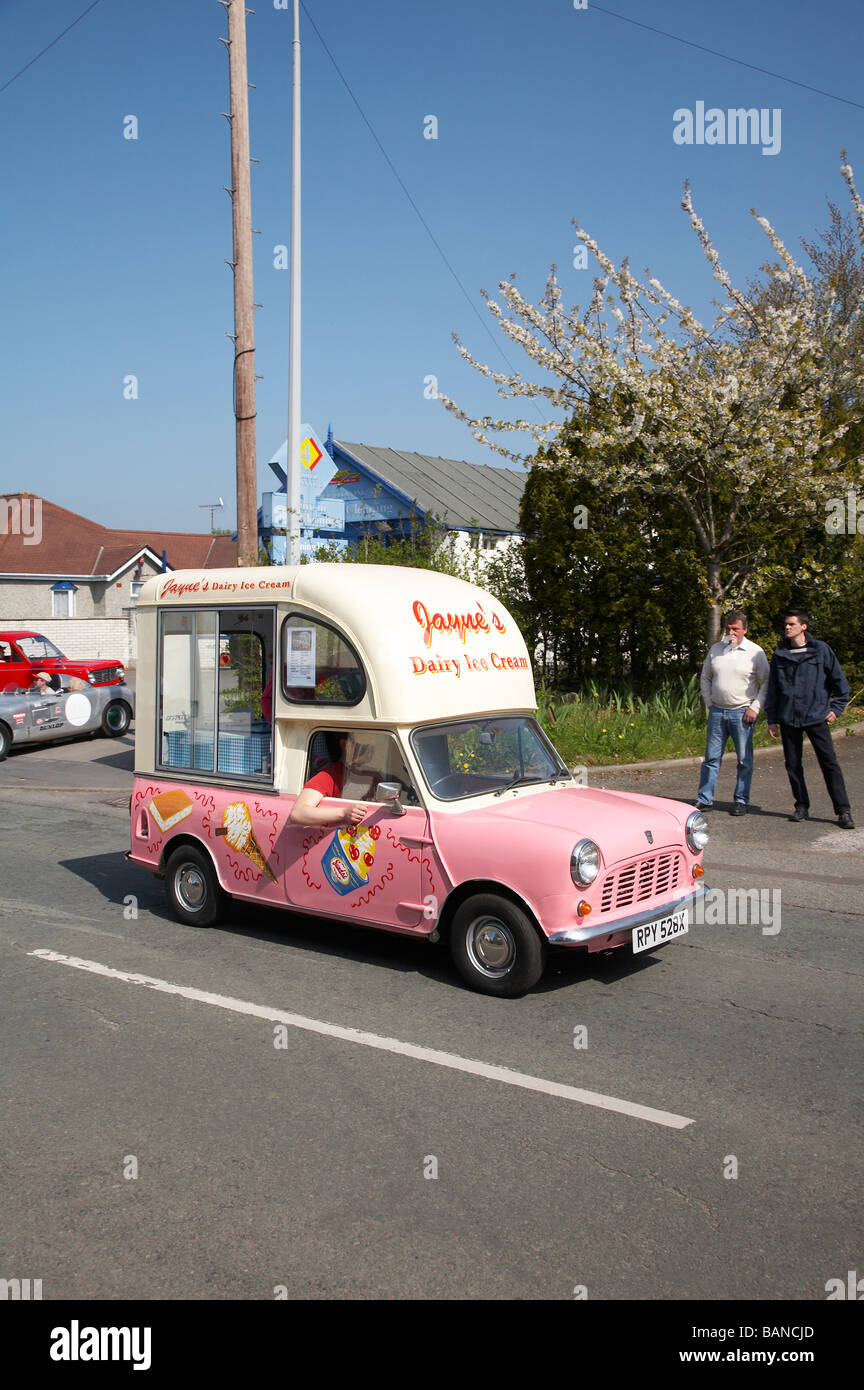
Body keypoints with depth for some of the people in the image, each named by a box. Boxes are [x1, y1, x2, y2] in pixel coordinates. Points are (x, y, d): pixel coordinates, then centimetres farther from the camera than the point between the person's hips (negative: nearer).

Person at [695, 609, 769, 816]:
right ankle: (704, 799, 11)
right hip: (717, 711, 3)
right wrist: (709, 702, 9)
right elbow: (705, 678, 19)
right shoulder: (715, 649, 8)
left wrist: (755, 708, -8)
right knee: (711, 757, 5)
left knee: (744, 760, 2)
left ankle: (741, 801, 11)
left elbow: (766, 683, 0)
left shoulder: (755, 652, -3)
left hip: (742, 713, -3)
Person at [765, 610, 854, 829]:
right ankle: (802, 807, 19)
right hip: (788, 719, 3)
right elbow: (772, 689, 13)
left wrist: (836, 708, 2)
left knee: (830, 763, -5)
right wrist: (771, 719, 10)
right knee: (793, 765, 7)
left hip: (816, 717, -3)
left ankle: (843, 811, -2)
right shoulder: (780, 655, 8)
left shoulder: (821, 650, 0)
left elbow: (840, 681, 6)